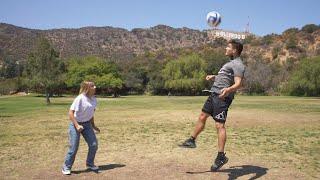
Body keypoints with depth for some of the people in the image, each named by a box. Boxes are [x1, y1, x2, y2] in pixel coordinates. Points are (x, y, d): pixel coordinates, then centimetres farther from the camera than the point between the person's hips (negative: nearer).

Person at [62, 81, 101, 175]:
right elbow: (71, 112, -21)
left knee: (94, 144, 2)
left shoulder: (93, 99, 0)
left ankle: (90, 164, 24)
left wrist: (93, 125, 14)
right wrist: (77, 125, -25)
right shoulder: (80, 99, -21)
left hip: (87, 124, 6)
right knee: (74, 147, -3)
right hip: (76, 124, -6)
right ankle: (66, 167, 18)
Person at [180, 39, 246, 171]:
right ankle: (192, 140, 32)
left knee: (219, 125, -13)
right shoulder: (231, 62, 22)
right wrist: (214, 77, 37)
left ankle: (221, 156, -9)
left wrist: (228, 89, -41)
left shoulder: (238, 65, -10)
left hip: (222, 97, -10)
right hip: (214, 94, 10)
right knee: (202, 117, 17)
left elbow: (238, 83, -23)